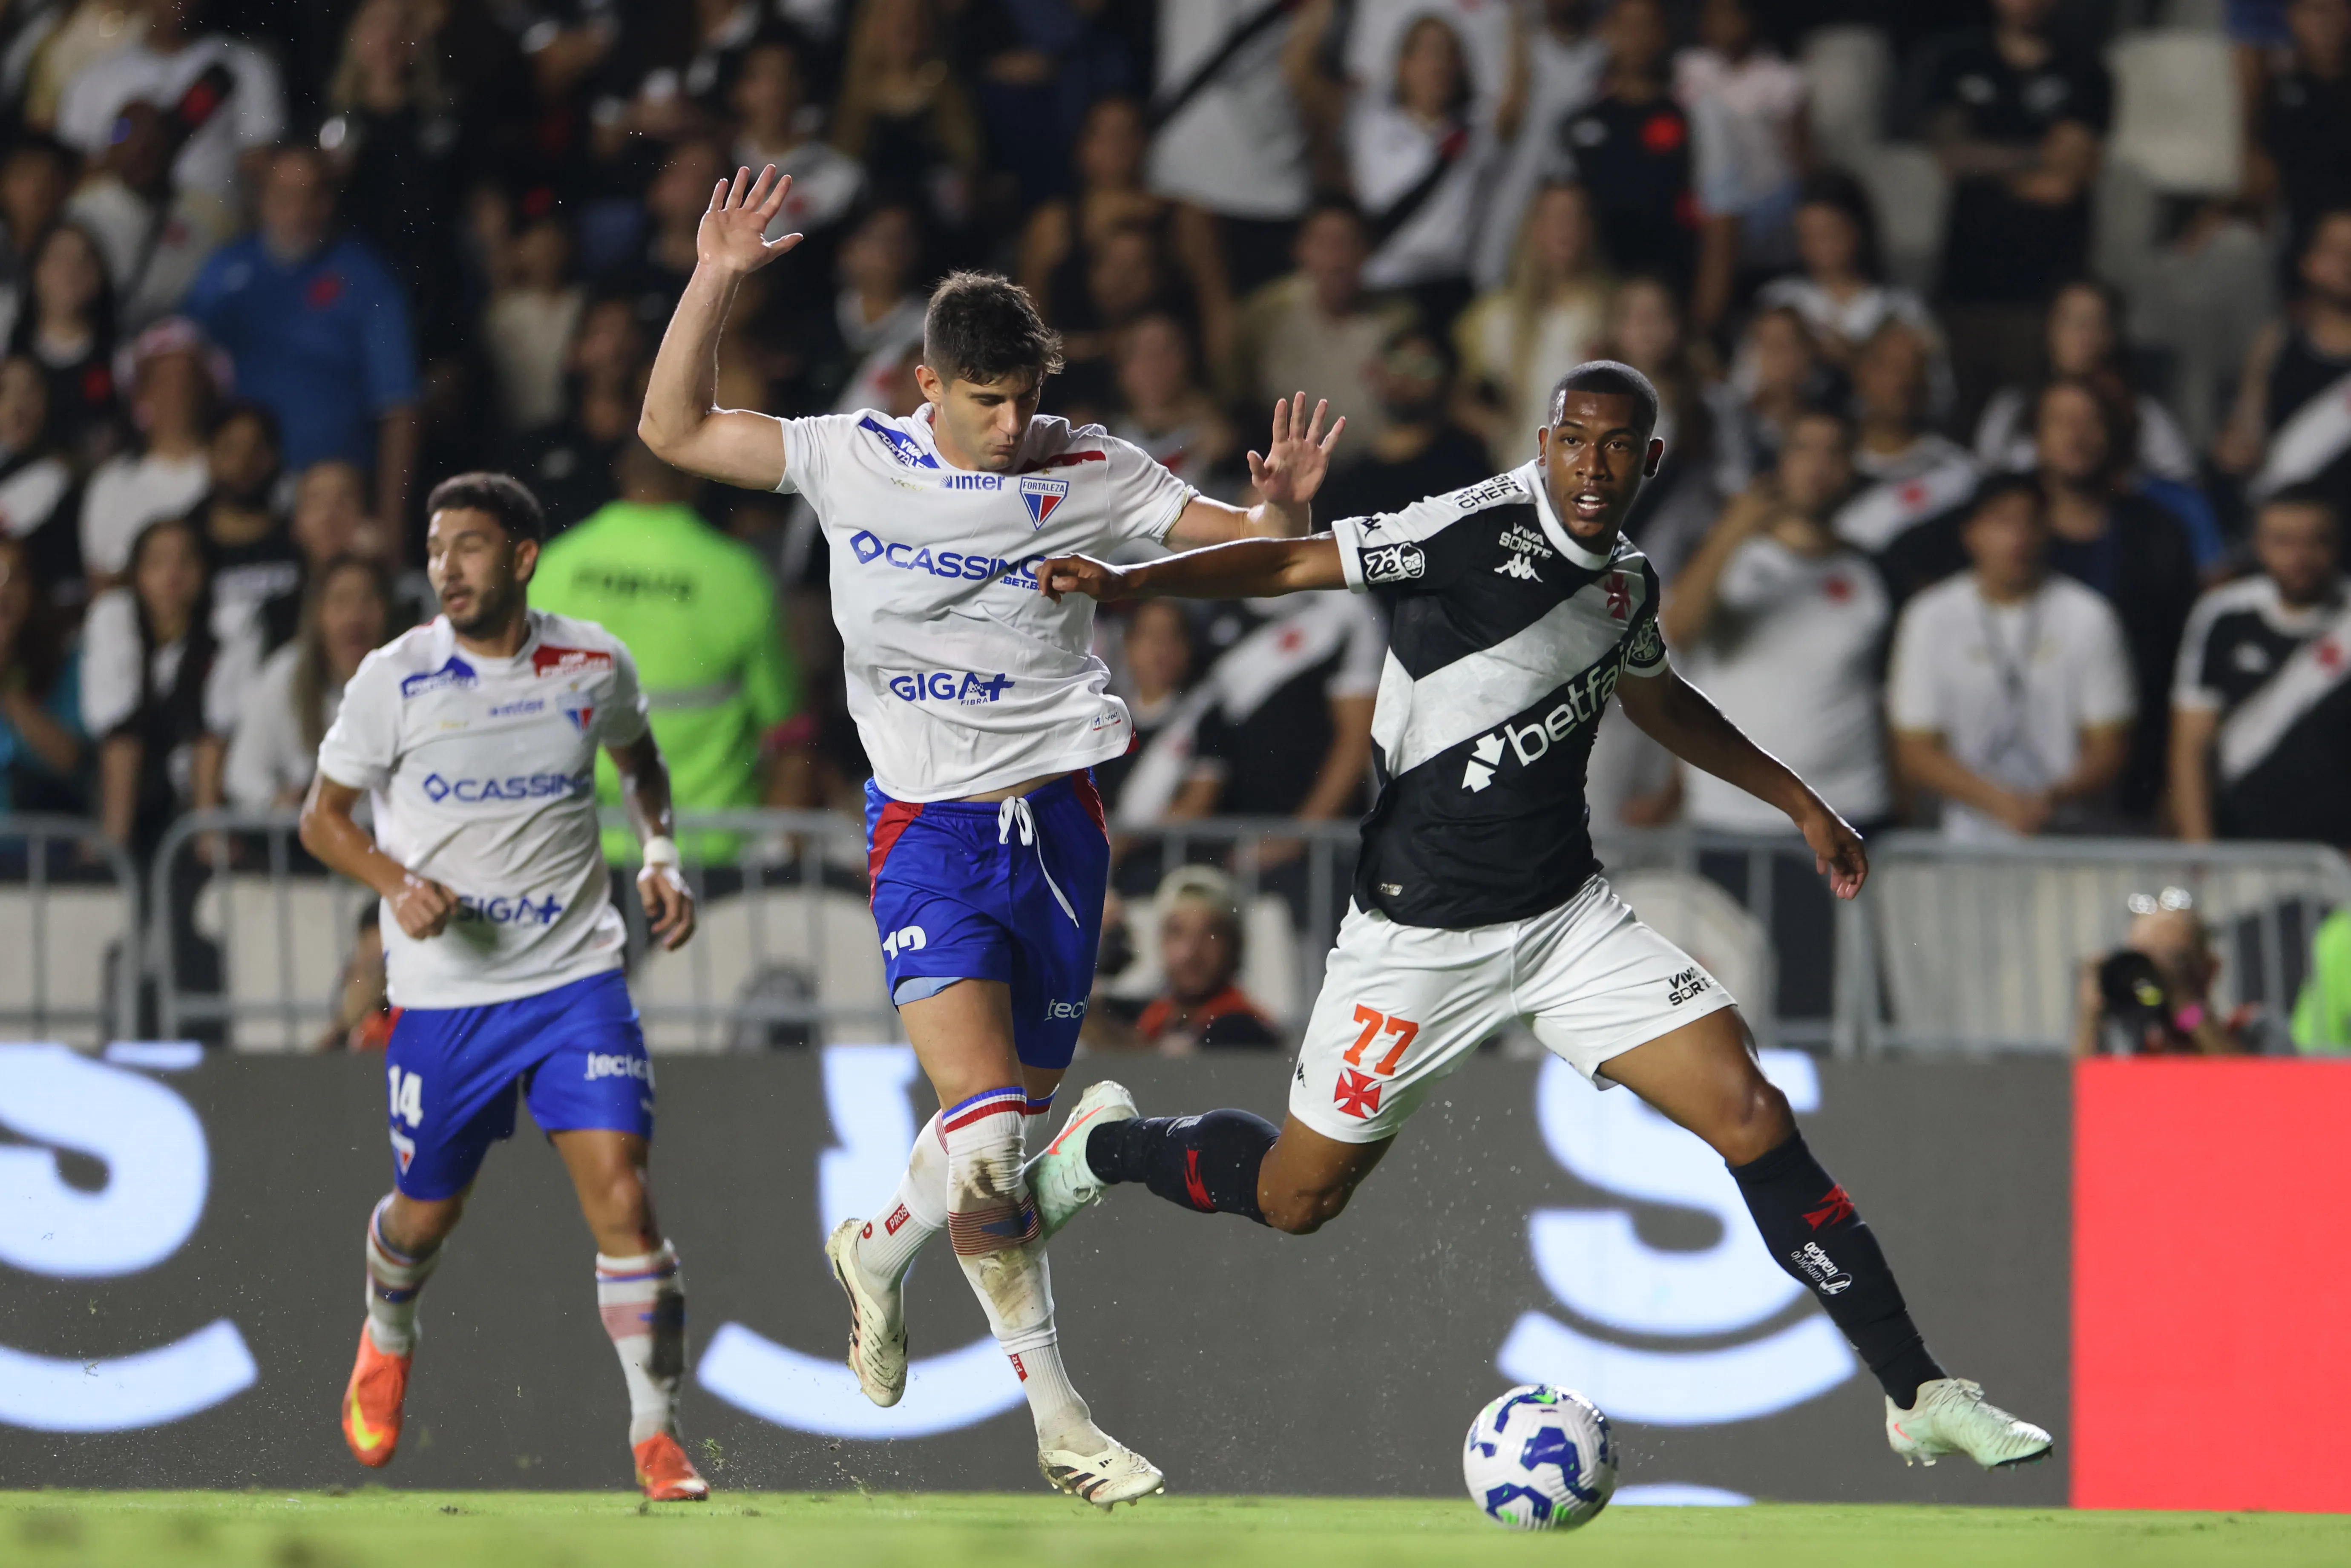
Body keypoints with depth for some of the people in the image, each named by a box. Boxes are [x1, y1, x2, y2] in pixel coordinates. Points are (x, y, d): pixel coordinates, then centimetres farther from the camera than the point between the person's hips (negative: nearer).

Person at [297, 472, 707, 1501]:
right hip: (442, 992, 0)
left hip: (577, 979, 0)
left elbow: (639, 759, 21)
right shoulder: (393, 681, -7)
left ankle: (656, 1434, -5)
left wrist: (661, 854, 4)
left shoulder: (595, 665, -2)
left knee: (623, 1198, -14)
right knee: (426, 1213, 12)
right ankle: (387, 1339, 47)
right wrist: (396, 884, -15)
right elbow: (323, 816, 3)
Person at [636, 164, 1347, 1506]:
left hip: (1057, 817, 2)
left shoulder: (1087, 472, 1)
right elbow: (675, 430, 4)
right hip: (928, 828, -2)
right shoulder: (853, 460, 1)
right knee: (986, 1126, -19)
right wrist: (717, 281, -6)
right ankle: (1058, 1419, -9)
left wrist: (1287, 503, -20)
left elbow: (1251, 548, 3)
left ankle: (878, 1252, 41)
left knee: (1019, 1126, 9)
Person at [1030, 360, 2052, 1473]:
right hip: (1421, 930, -5)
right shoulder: (1479, 531, -16)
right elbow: (1293, 564, -18)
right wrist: (1129, 583, -32)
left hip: (1569, 919, 5)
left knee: (1752, 1115, -10)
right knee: (1297, 1198, 5)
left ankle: (1918, 1396, -6)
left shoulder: (1628, 581, 5)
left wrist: (1800, 805, 32)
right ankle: (1105, 1147, 36)